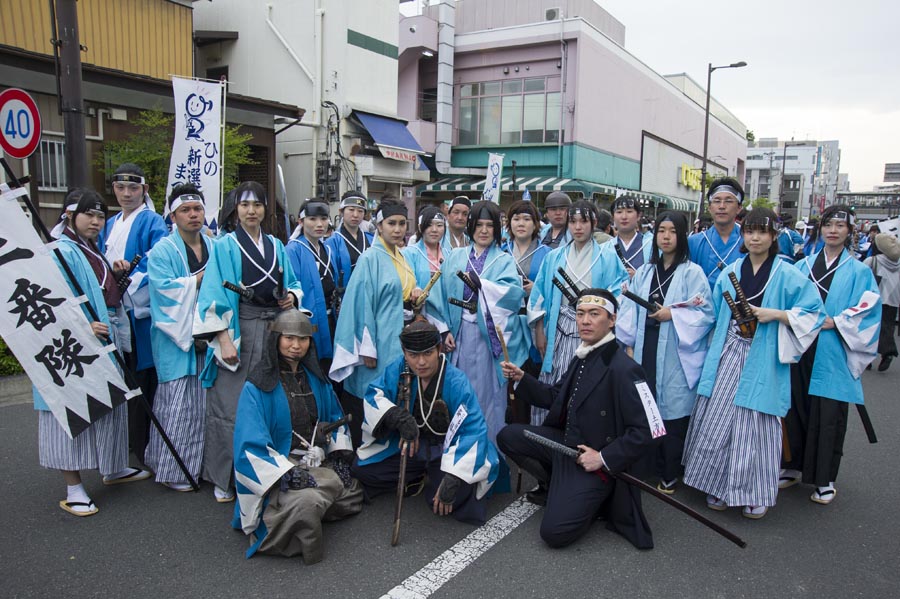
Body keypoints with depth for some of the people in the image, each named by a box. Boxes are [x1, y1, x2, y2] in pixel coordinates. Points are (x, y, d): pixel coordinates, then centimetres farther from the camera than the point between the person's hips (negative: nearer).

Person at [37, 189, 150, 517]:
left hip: (102, 345, 9)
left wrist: (119, 274, 11)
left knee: (107, 407, 18)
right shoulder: (61, 252, -13)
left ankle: (113, 468, 34)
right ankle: (73, 490, 7)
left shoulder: (95, 251, 16)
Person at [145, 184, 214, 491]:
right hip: (176, 339, -5)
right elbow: (163, 288, -16)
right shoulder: (162, 251, -2)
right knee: (177, 404, -3)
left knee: (206, 401, 8)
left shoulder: (215, 248, 14)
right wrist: (199, 280, -12)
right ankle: (171, 469, 9)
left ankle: (201, 463, 20)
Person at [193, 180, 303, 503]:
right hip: (238, 331, -4)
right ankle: (224, 479, 10)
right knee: (230, 406, -4)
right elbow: (214, 296, -6)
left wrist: (292, 297, -2)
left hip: (273, 330, 5)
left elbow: (292, 284, 22)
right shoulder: (225, 246, 0)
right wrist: (224, 340, -15)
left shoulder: (276, 246, 15)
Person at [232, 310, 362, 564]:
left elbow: (335, 416, 21)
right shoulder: (257, 386, -10)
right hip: (277, 469, -8)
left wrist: (340, 455, 8)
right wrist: (288, 473, -25)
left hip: (317, 463, 8)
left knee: (353, 495, -2)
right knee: (308, 501, -34)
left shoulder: (315, 378, 11)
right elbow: (251, 443, -16)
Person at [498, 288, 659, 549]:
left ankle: (599, 499, 11)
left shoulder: (623, 369, -24)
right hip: (565, 442, 8)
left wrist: (603, 458, -22)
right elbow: (557, 397, 13)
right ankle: (555, 486, 18)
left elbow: (646, 433, -25)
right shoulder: (583, 356, 4)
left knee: (554, 532, -17)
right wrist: (522, 379, 1)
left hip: (595, 462, -8)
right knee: (508, 436, 5)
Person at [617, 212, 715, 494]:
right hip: (645, 351, 4)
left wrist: (672, 314, -17)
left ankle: (670, 476, 15)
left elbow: (706, 313, -7)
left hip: (675, 356, -4)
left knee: (672, 413, 0)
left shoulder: (692, 272, -2)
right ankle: (654, 468, 23)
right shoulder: (644, 271, 13)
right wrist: (629, 345, 1)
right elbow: (630, 311, 9)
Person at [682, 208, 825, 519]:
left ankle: (757, 493, 18)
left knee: (756, 424, 0)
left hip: (763, 362, -3)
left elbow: (813, 313, -2)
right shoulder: (730, 272, 10)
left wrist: (775, 314, -15)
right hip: (728, 356, 4)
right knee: (718, 420, 4)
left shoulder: (788, 276, -2)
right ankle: (719, 485, 21)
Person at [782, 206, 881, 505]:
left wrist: (835, 322, -16)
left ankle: (824, 480, 15)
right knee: (795, 410, 8)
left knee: (829, 418, 1)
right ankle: (792, 468, 23)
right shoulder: (803, 266, 11)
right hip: (799, 349, 3)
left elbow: (867, 310, -5)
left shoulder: (859, 271, 4)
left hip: (832, 355, -2)